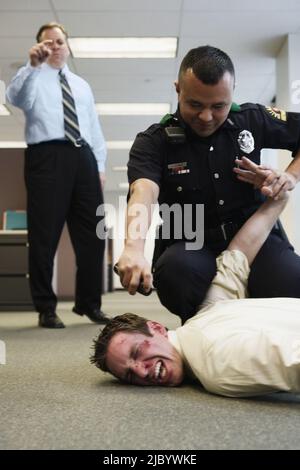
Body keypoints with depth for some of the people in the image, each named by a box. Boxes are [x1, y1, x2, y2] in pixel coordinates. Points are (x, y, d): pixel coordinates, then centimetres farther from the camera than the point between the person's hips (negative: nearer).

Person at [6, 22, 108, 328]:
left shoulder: (82, 85, 26)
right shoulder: (34, 80, 10)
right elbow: (15, 98, -13)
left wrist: (100, 164, 14)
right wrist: (33, 65, -28)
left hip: (83, 158, 5)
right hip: (46, 157, -5)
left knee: (91, 233, 5)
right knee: (45, 234, -5)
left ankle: (89, 303, 16)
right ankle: (46, 308, 3)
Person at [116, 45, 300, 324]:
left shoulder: (253, 120, 4)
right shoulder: (153, 142, -5)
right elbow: (142, 193, -26)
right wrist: (134, 248, -46)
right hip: (190, 245, -1)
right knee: (176, 270, -38)